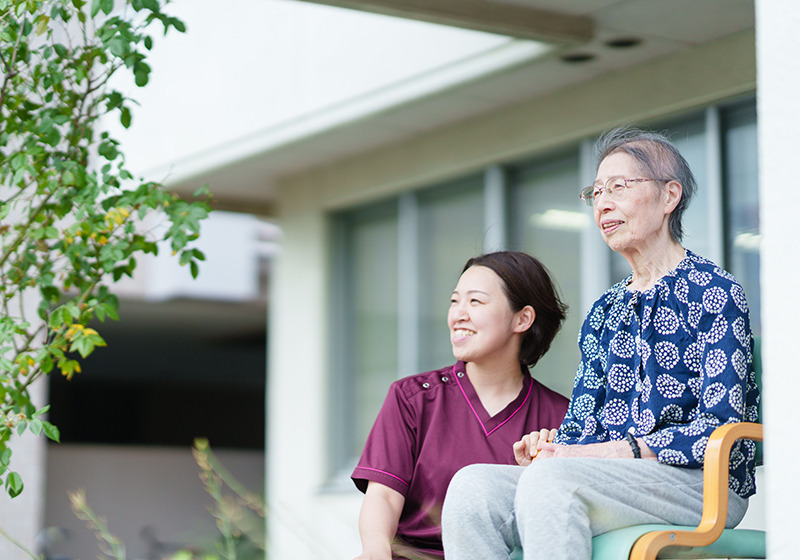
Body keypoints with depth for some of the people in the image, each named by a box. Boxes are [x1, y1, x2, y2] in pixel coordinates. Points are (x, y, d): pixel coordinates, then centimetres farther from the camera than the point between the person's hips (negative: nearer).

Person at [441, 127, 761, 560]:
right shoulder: (604, 313, 21)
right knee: (473, 484, -22)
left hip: (703, 482, -6)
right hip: (613, 480, 6)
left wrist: (610, 452, -19)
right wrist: (546, 449, -9)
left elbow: (723, 429, -10)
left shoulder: (712, 291, 0)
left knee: (550, 479, -35)